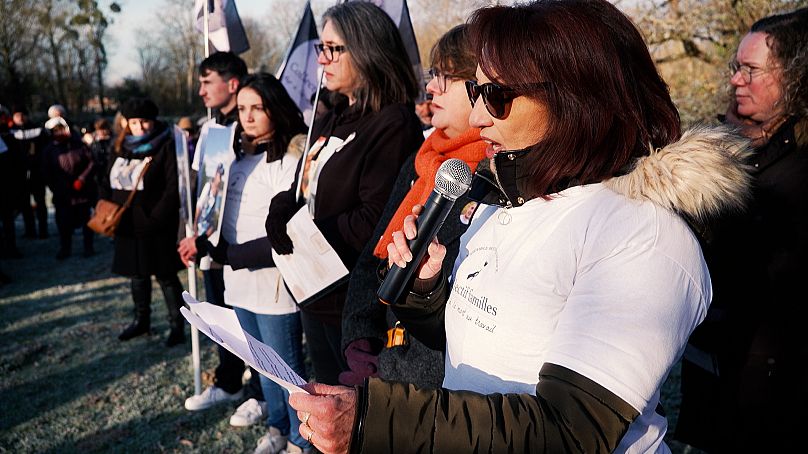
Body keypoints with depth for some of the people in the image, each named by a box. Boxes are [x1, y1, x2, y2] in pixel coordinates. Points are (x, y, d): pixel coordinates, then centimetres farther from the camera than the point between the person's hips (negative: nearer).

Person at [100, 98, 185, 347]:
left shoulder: (166, 147, -10)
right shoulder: (120, 148, 9)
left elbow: (173, 188, -16)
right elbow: (110, 183, 16)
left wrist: (154, 219, -20)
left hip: (156, 228, -6)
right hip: (127, 225, 7)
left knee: (165, 275, 1)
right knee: (137, 273, 18)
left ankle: (177, 325, 12)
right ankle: (141, 320, 33)